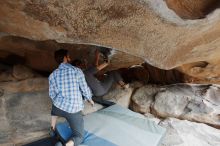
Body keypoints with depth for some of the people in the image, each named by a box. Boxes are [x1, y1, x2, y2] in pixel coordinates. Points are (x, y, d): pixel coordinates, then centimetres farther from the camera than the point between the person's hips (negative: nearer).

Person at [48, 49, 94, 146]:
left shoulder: (52, 75, 0)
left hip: (59, 107, 4)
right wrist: (90, 99, 15)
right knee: (79, 137, 15)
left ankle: (53, 128, 45)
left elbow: (52, 95, 8)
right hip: (74, 110, -3)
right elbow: (85, 89, -6)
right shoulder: (77, 71, -11)